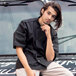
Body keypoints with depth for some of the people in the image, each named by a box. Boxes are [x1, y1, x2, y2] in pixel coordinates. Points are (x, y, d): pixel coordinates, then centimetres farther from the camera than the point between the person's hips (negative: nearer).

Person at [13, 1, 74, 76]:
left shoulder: (52, 32, 8)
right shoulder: (25, 24, 1)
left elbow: (49, 58, 0)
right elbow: (19, 49, -5)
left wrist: (48, 36, -9)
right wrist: (28, 70, -17)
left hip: (45, 63, 3)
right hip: (26, 63, -3)